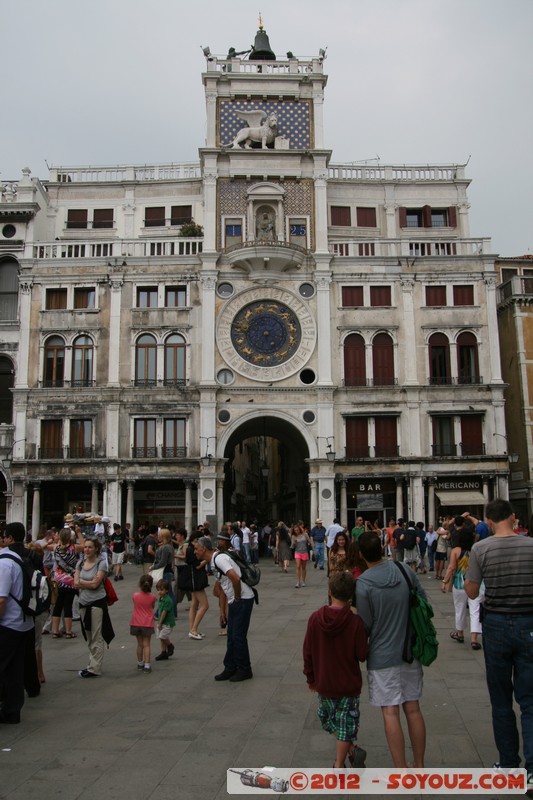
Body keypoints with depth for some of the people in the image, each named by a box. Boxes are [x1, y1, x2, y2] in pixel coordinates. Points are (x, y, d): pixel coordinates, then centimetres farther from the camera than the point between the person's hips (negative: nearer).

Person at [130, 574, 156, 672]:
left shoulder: (135, 595, -7)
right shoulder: (152, 597, -10)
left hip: (136, 623, 2)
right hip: (147, 624, -2)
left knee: (140, 644, 15)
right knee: (146, 645, 0)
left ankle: (140, 664, 26)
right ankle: (147, 666, -6)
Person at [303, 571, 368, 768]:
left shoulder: (315, 618, -11)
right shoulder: (355, 622, -18)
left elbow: (308, 652, -4)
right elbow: (362, 655, -12)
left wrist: (310, 678, 10)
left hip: (324, 683, 2)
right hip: (349, 684, -1)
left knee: (328, 719, 22)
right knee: (345, 724, 12)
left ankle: (352, 749, 13)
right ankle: (339, 766, 13)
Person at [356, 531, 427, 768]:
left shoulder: (362, 583, -18)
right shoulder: (404, 570, -4)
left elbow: (365, 625, -11)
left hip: (382, 655, -5)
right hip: (409, 650, 5)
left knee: (391, 713, 3)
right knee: (413, 709, 14)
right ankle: (419, 766, 26)